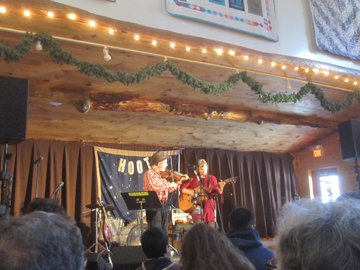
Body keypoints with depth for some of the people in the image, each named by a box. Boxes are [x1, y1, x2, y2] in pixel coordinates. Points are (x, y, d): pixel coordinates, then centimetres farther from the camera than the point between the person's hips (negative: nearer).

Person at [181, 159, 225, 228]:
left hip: (209, 206, 1)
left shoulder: (212, 178, 9)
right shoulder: (193, 179, 9)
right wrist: (191, 193, -11)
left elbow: (217, 192, -1)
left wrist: (221, 188, -22)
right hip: (196, 206, -1)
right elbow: (182, 189, 6)